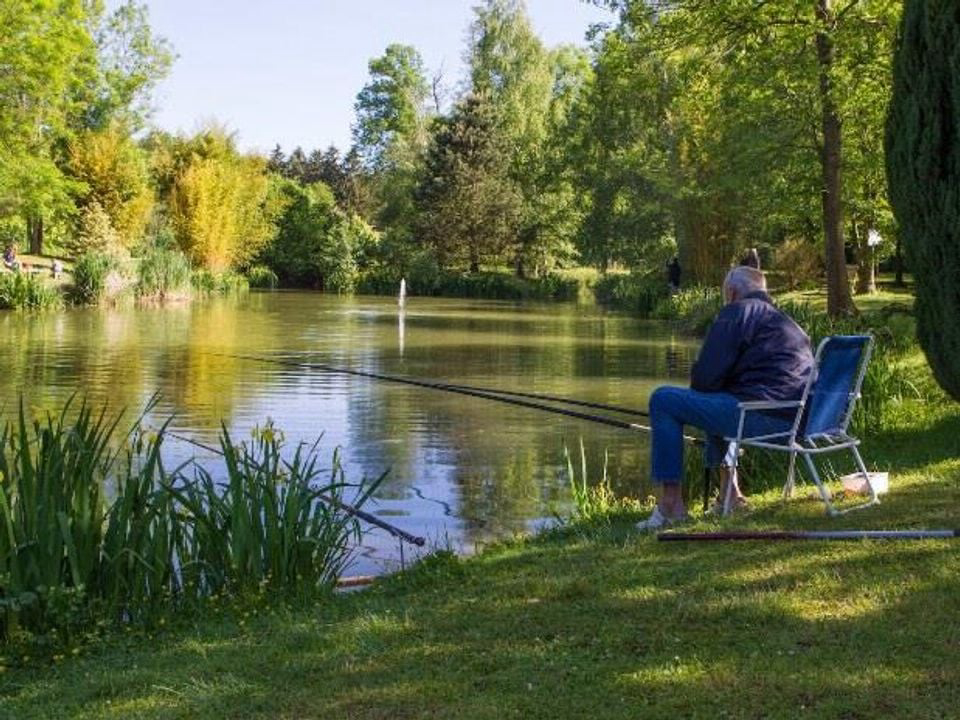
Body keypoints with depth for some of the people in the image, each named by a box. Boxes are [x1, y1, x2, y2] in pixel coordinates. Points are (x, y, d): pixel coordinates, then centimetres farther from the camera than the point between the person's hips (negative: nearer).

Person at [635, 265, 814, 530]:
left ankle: (671, 504, -3)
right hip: (794, 418, 10)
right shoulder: (785, 321, 27)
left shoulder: (737, 312, -1)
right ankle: (730, 491, 32)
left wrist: (697, 391, 15)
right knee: (717, 404, 37)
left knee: (663, 401, -2)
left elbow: (706, 376, -8)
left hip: (763, 416, -10)